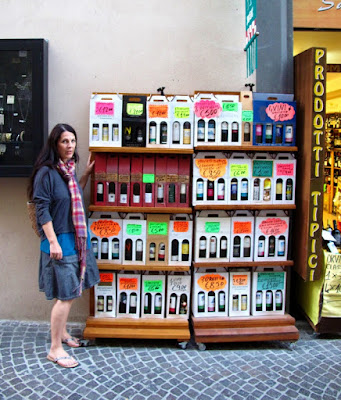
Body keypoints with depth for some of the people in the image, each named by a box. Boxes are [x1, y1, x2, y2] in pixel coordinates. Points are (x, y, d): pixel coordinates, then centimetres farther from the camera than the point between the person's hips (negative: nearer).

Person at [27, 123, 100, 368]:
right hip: (60, 240, -8)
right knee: (66, 295, -5)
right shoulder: (46, 172, -14)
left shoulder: (69, 169, 10)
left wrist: (86, 174, 14)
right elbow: (42, 210, -16)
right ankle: (55, 349, 7)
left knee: (70, 293, 16)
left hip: (77, 238, 8)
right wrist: (53, 242, -20)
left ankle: (62, 333, 34)